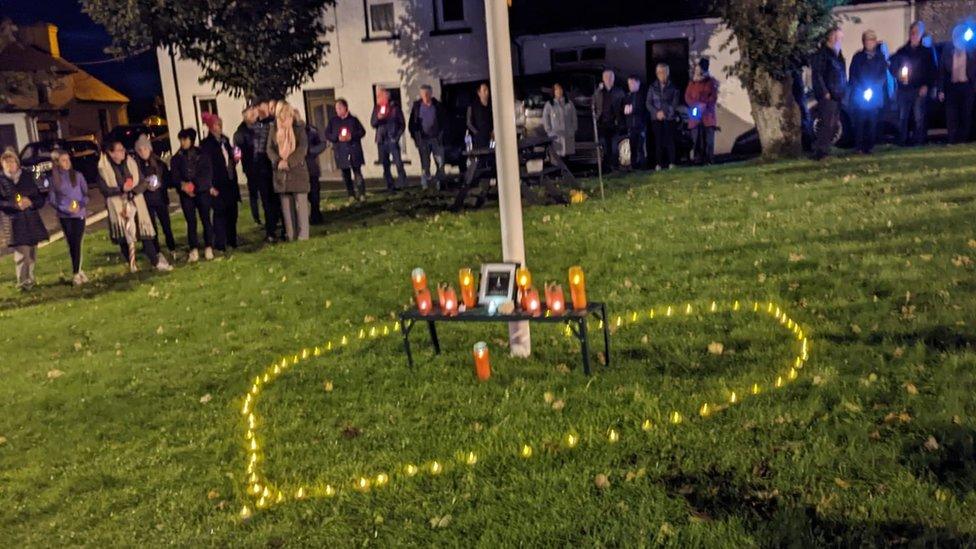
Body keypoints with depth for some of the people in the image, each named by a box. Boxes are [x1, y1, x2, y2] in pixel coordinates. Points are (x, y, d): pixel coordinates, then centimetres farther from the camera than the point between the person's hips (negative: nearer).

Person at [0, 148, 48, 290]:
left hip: (32, 220, 4)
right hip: (15, 222, -4)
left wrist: (31, 202, -12)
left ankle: (30, 279, 28)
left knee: (32, 253, 12)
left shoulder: (27, 177, 10)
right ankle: (23, 282, -13)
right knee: (21, 253, -14)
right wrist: (15, 205, -18)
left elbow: (40, 199, 9)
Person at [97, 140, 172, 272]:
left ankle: (156, 261, 5)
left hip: (135, 203, 2)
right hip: (118, 206, -2)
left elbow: (144, 182, 4)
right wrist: (121, 189, -19)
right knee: (123, 236, 4)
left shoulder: (131, 162, 3)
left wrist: (134, 189, -16)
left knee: (145, 232, -1)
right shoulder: (103, 168, -5)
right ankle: (131, 263, 19)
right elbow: (104, 189, -7)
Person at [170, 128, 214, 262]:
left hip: (202, 191, -1)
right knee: (191, 221, -1)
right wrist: (182, 185, -17)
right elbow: (175, 176, 4)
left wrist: (195, 184, -14)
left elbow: (207, 173, -1)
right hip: (186, 194, 1)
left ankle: (208, 248, 6)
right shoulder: (177, 158, 10)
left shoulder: (201, 155, 6)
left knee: (205, 219, -2)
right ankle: (194, 250, 3)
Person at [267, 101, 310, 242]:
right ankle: (290, 235, 10)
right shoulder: (274, 128, 8)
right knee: (286, 206, 5)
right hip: (281, 172, 3)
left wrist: (289, 162, -18)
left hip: (297, 170, -3)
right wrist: (278, 162, -14)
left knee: (300, 204, -2)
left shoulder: (299, 128, -1)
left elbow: (303, 149, -9)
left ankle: (303, 235, 2)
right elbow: (270, 148, 5)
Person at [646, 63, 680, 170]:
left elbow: (674, 103, 2)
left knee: (669, 140, -6)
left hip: (669, 118, -1)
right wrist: (657, 112, -10)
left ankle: (671, 163, -3)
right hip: (656, 118, 1)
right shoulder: (652, 87, 9)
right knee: (658, 141, -2)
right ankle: (658, 164, 0)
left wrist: (665, 112, -10)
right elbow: (648, 103, 5)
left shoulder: (673, 88, 6)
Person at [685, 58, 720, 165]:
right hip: (696, 115, 2)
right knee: (697, 138, -3)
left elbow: (714, 97, 0)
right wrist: (695, 105, -9)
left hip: (708, 114, -2)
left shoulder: (711, 82, 6)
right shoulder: (692, 83, 14)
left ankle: (709, 159, -4)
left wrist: (705, 105, -16)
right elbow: (687, 96, 9)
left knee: (709, 137, -5)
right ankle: (698, 159, -3)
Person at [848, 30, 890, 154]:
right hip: (859, 96, -1)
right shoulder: (858, 57, 7)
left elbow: (883, 75, 6)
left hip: (875, 96, 1)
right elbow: (853, 76, 4)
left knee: (873, 122, -1)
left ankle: (870, 146, 2)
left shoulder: (880, 57, 10)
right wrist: (863, 89, -8)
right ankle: (859, 146, -3)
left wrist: (873, 88, -9)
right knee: (860, 121, -6)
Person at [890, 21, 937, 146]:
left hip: (920, 90, -2)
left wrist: (927, 86, -7)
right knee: (902, 118, -1)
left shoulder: (927, 51, 9)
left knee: (919, 117, -8)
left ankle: (918, 140, -5)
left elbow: (933, 71, 5)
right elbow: (892, 67, 15)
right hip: (903, 89, 2)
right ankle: (902, 141, 4)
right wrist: (899, 75, -6)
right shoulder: (902, 51, 15)